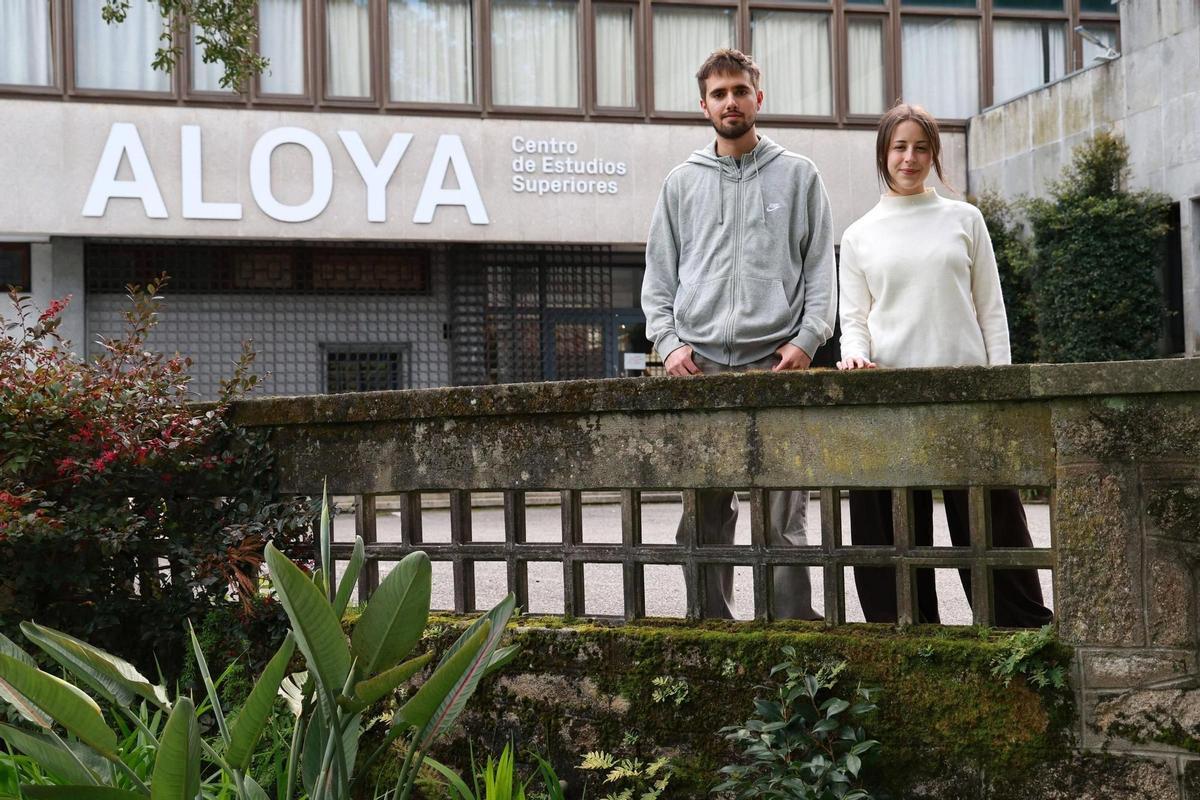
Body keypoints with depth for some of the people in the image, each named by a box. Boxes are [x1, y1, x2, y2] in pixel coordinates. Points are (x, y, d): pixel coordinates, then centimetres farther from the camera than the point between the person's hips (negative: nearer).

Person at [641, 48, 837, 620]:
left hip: (777, 363, -2)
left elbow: (820, 269, 7)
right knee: (704, 513, 2)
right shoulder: (681, 182, 16)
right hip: (699, 367, 2)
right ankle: (711, 623, 10)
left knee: (784, 514, -4)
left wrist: (807, 339, -7)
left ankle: (795, 624, 0)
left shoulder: (798, 175, 12)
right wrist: (668, 342, -1)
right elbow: (658, 277, 14)